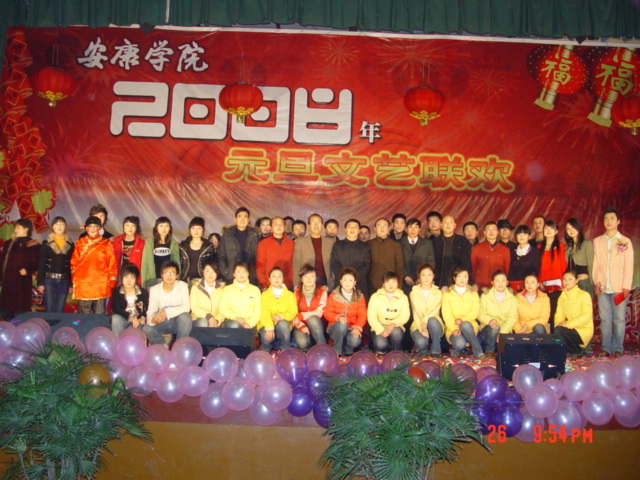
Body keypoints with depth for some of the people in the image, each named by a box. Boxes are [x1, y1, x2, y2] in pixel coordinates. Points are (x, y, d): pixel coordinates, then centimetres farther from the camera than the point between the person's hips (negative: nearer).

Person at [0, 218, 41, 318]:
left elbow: (35, 262, -6)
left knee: (20, 311, -5)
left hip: (22, 282, -5)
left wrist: (27, 270, -23)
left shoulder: (33, 245, 0)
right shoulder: (9, 243, 15)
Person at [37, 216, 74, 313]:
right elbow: (41, 263, 1)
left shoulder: (70, 244, 6)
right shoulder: (46, 243, 2)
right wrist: (40, 282, -4)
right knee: (49, 309, 0)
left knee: (60, 309, 5)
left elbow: (72, 265, 6)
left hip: (64, 280, 1)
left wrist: (71, 284, 2)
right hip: (49, 279, -1)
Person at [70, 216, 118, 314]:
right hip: (83, 286, 1)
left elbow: (112, 264, 7)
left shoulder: (106, 244, 7)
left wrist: (112, 281, 0)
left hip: (101, 286, -1)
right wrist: (74, 280, 4)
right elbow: (73, 262, 13)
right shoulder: (80, 243, 11)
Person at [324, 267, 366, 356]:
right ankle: (337, 351, -15)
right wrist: (338, 317, -26)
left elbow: (362, 315, -5)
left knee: (355, 341, -32)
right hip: (336, 328, -1)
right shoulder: (334, 296, 0)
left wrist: (357, 328, -24)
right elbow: (327, 313, -5)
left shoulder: (359, 297, 4)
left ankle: (347, 349, 6)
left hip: (352, 329, 1)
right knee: (342, 324, -37)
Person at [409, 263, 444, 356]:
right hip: (418, 325, -1)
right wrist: (422, 329, -23)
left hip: (434, 325, 1)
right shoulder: (414, 293, 3)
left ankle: (436, 350, -18)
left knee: (432, 320, -37)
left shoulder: (438, 292, 4)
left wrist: (425, 321, -31)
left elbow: (434, 311, -11)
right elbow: (416, 314, -7)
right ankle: (424, 350, 6)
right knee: (420, 342, -34)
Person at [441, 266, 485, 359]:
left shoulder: (473, 293, 12)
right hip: (452, 327, -1)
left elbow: (475, 312, -1)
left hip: (469, 325, 2)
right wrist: (454, 328, -22)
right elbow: (446, 314, -5)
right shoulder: (447, 294, 6)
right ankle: (456, 350, 1)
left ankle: (478, 351, -22)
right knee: (460, 343, -34)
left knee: (465, 325, -36)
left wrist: (462, 319, -19)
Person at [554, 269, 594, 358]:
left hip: (583, 330, -5)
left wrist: (568, 324, -24)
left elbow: (587, 315, -16)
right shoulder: (562, 296, 13)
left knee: (559, 331, -29)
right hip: (570, 329, 5)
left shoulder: (584, 295, -6)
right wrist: (558, 324, -15)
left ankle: (577, 351, -4)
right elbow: (559, 314, 8)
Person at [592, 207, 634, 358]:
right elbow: (595, 263, 9)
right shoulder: (597, 241, 13)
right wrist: (597, 281, -4)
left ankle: (618, 348, 4)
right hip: (603, 288, 2)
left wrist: (626, 287, -7)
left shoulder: (625, 242, 6)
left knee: (619, 319, -2)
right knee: (605, 319, 3)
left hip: (619, 288, -2)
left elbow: (629, 266, 1)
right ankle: (606, 348, 8)